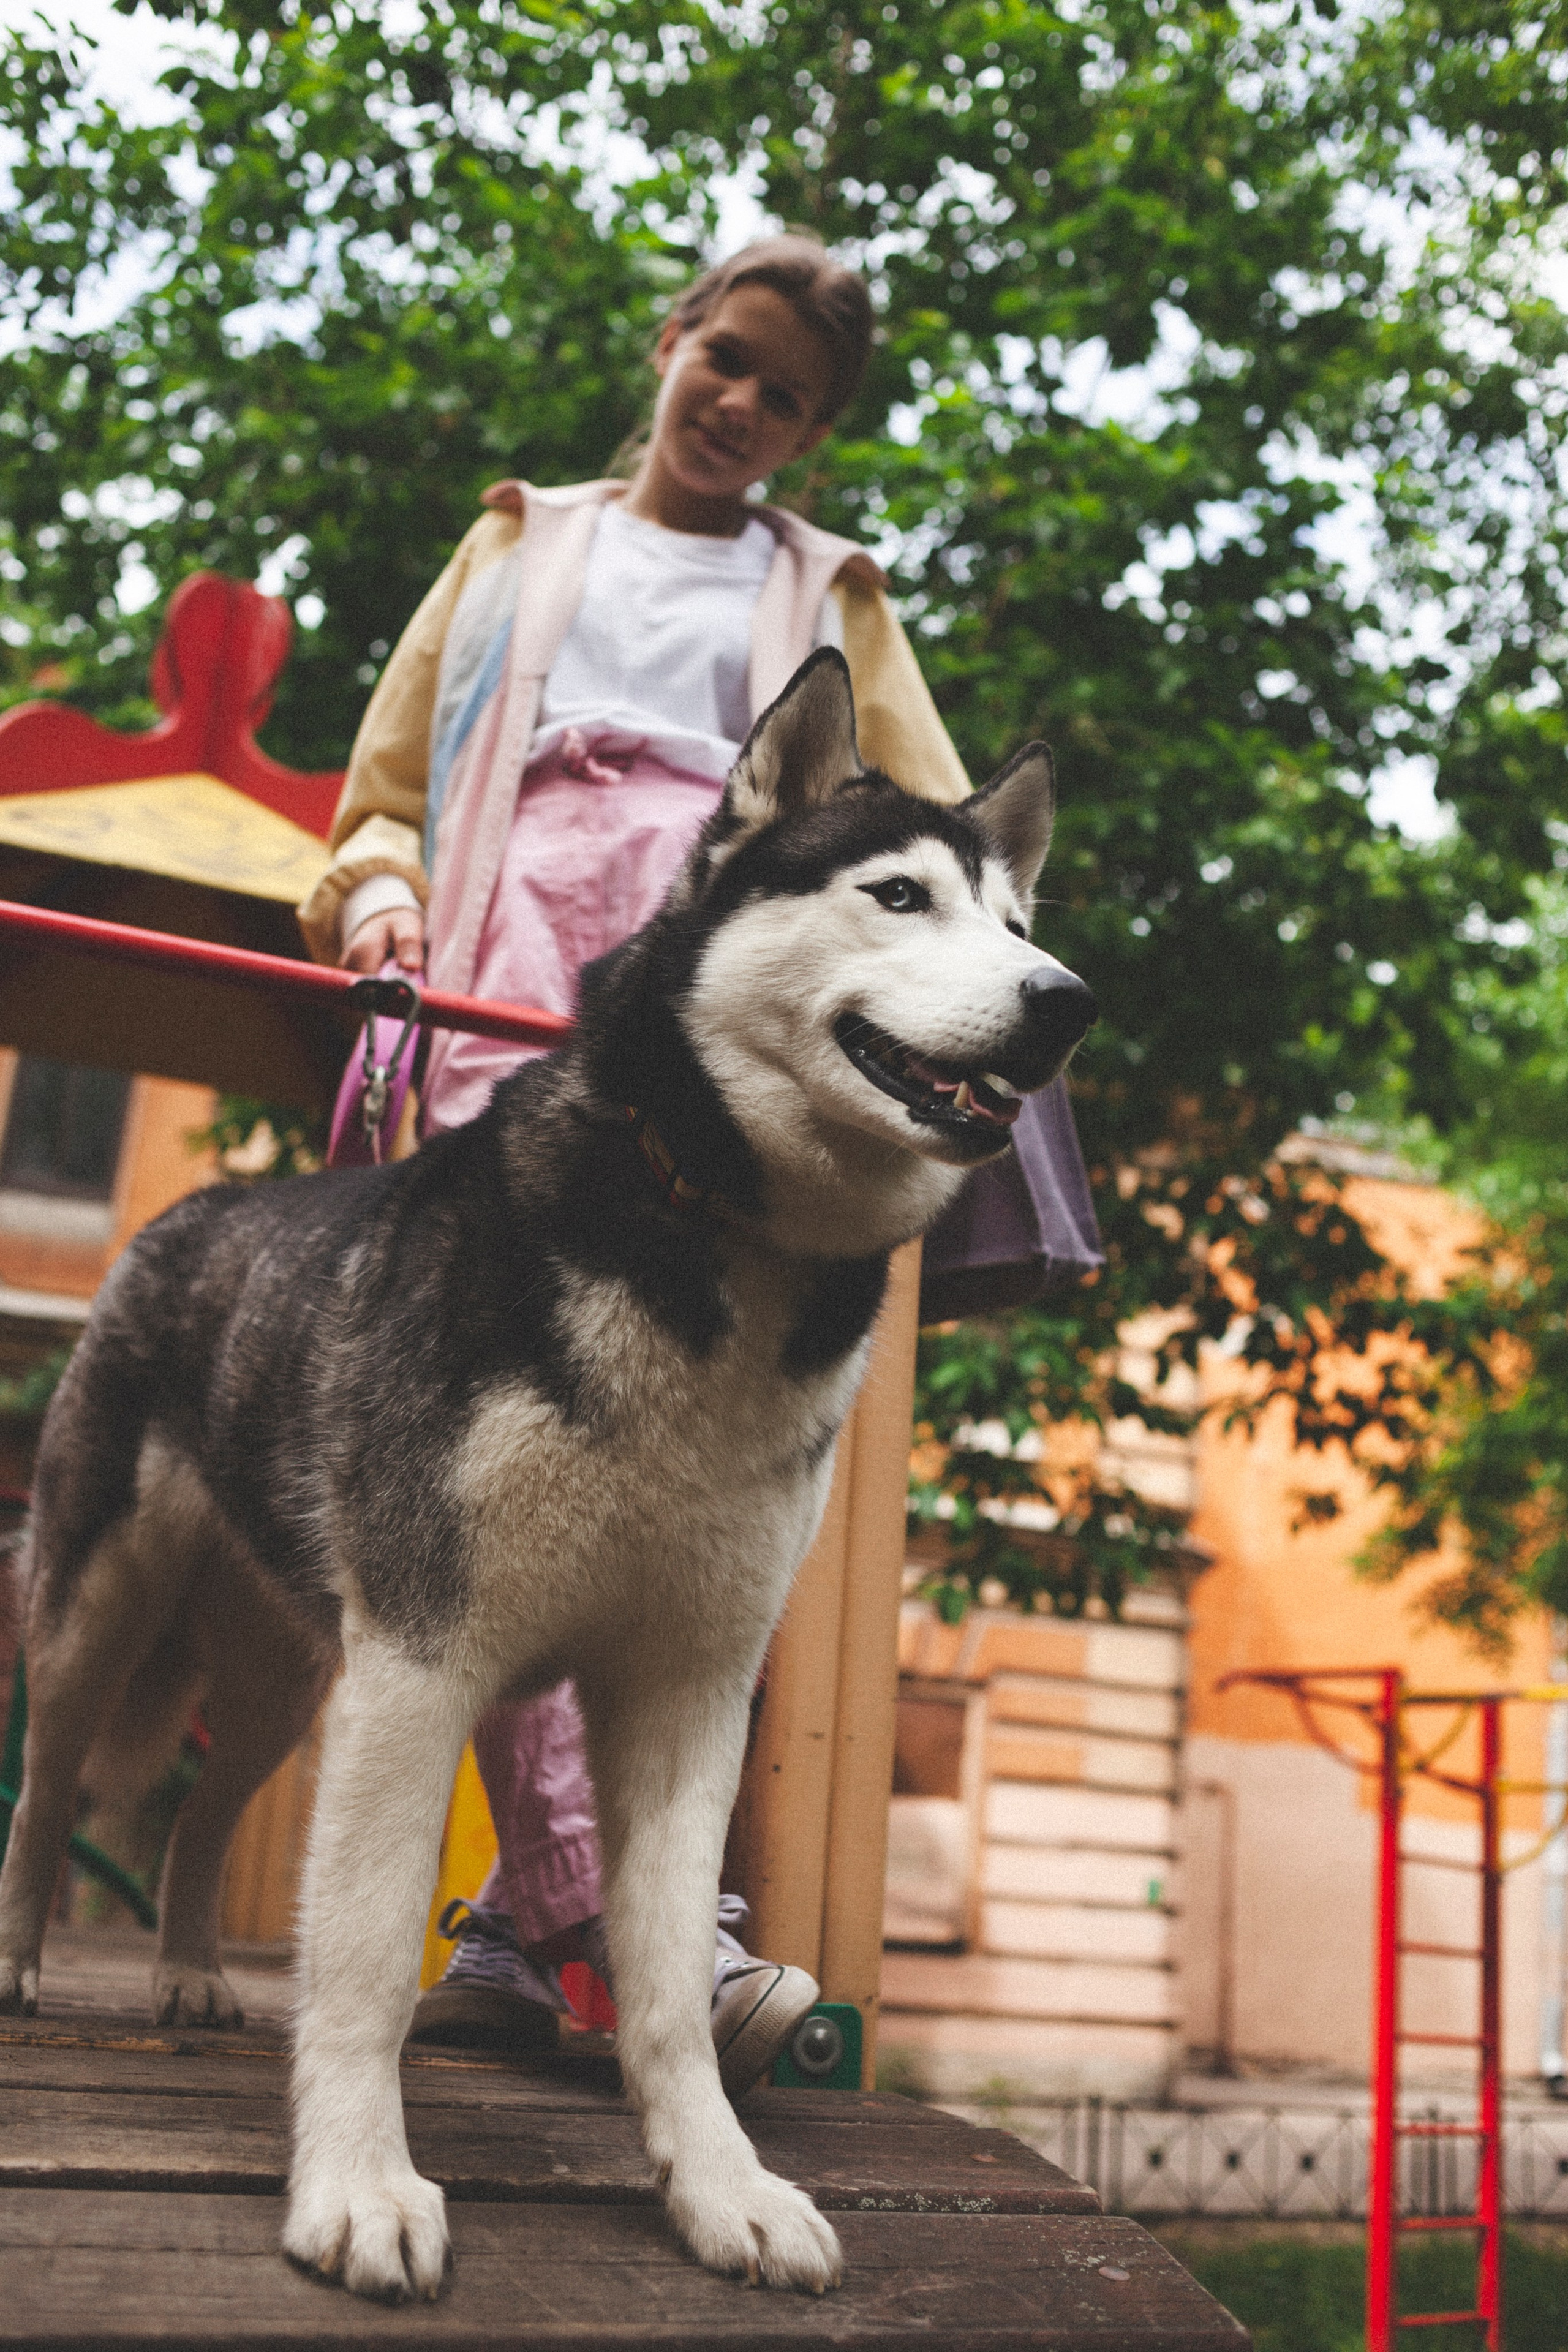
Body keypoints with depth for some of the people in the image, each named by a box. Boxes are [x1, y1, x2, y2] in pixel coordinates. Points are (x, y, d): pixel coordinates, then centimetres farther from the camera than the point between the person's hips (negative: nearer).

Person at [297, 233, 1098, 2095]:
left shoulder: (830, 599, 31)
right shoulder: (521, 546, 33)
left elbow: (928, 824, 17)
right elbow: (390, 782, 28)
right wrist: (380, 897, 5)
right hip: (511, 956, 1)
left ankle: (521, 1918, -13)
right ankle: (620, 1902, -26)